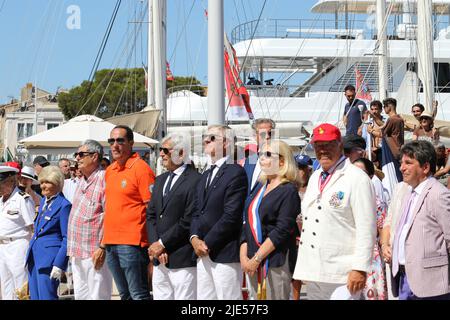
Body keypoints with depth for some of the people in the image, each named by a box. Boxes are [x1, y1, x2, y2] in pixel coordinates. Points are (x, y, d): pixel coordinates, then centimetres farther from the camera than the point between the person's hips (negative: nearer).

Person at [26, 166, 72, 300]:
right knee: (34, 297, 9)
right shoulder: (43, 201, 15)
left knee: (46, 297, -9)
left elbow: (67, 239, -12)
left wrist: (58, 265, -17)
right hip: (34, 256, 8)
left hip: (49, 258, -8)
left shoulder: (64, 205, -10)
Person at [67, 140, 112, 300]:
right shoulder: (82, 180, 18)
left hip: (95, 252, -9)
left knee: (97, 295, -6)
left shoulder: (104, 179, -12)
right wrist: (72, 249, 20)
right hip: (77, 253, 9)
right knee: (80, 295, 13)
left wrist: (102, 247, -20)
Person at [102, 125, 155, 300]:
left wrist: (152, 244, -16)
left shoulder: (141, 168, -8)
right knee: (124, 295, 13)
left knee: (139, 294, -7)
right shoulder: (110, 170, 15)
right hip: (110, 242, 8)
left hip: (131, 242, -8)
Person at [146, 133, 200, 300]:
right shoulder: (160, 180, 18)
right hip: (160, 260, 8)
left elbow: (188, 221, -16)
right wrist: (155, 245, -2)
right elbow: (151, 215, 13)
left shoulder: (195, 180, -10)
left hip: (182, 260, -8)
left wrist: (162, 243, -12)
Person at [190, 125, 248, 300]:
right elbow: (198, 211, 16)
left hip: (225, 253, -8)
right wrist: (194, 238, -2)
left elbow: (231, 215, -15)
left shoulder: (236, 172, -8)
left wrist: (207, 243, -13)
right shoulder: (205, 176, 20)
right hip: (203, 253, 8)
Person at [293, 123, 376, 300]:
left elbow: (366, 228, -13)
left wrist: (360, 268, -18)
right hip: (313, 271, 7)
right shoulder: (315, 177, 17)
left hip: (341, 274, -7)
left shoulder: (357, 178, -7)